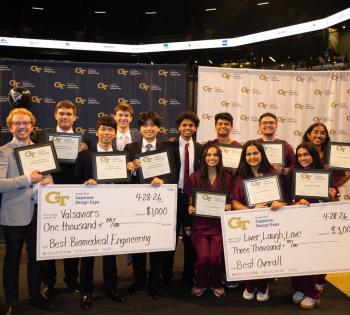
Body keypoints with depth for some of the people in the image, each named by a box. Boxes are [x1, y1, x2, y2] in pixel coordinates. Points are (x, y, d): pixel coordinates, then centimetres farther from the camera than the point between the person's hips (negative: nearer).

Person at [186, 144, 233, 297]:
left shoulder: (227, 178, 5)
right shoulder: (195, 177, 4)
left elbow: (230, 201, 12)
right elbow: (190, 200, 9)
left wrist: (228, 207, -9)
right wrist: (190, 208, -11)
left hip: (219, 223, 0)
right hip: (200, 223, 0)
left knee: (216, 257, -17)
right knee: (203, 256, -18)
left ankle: (216, 283, 17)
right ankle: (200, 283, 15)